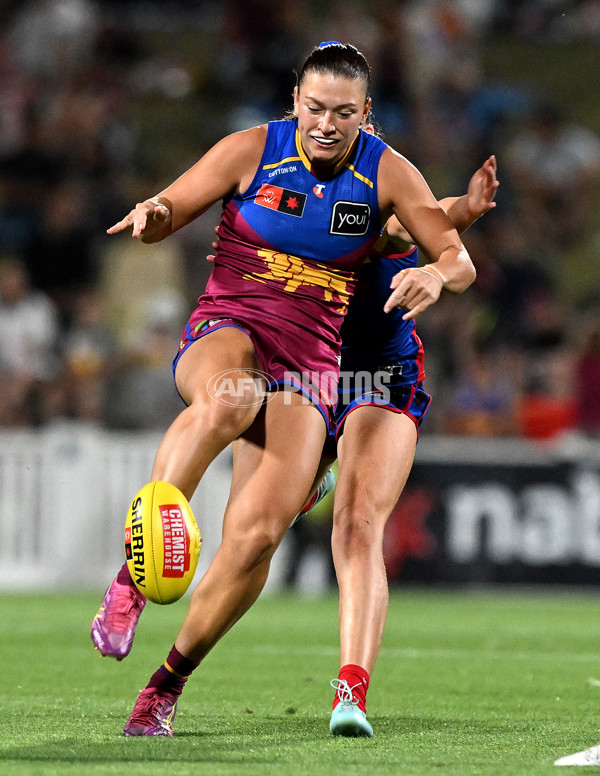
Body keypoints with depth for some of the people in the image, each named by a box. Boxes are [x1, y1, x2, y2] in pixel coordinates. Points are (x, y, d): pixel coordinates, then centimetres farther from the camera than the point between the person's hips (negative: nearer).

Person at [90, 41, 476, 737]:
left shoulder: (386, 173, 1)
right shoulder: (252, 150, -3)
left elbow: (460, 262, 3)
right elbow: (165, 215, 4)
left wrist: (436, 275, -21)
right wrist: (151, 214, -21)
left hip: (308, 364, 2)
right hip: (225, 331, -2)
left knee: (257, 533, -17)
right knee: (227, 401, -42)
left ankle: (168, 681, 1)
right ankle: (133, 576, -35)